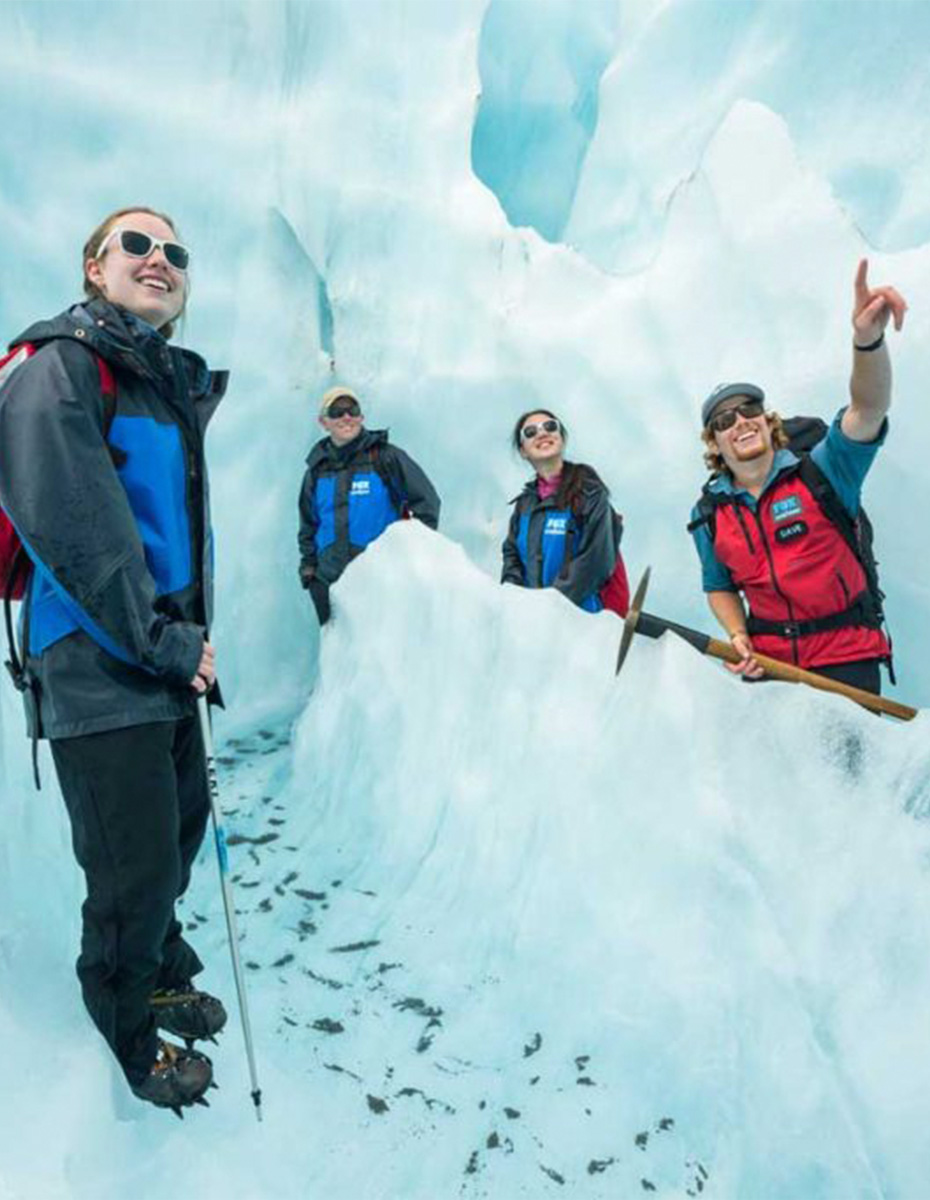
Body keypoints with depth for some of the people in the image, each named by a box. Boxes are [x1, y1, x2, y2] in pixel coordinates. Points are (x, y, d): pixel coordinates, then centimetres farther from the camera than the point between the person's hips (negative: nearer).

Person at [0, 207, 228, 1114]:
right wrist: (163, 644, -17)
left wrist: (191, 639, 13)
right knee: (135, 872, 2)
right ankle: (132, 1035, 29)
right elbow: (73, 528, -22)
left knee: (181, 829, 21)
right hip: (98, 674, -8)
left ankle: (163, 974, 47)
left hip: (166, 665, 9)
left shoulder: (175, 383, 15)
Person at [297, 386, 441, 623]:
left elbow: (427, 502, 0)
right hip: (329, 582, 5)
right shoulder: (317, 470, 12)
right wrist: (308, 564, 16)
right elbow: (308, 524, 25)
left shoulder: (386, 457, -2)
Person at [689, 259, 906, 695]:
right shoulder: (709, 515, 3)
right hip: (766, 659, 3)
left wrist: (868, 339, -42)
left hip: (846, 656, -2)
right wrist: (738, 636, -7)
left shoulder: (818, 472, -7)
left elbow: (868, 410, -24)